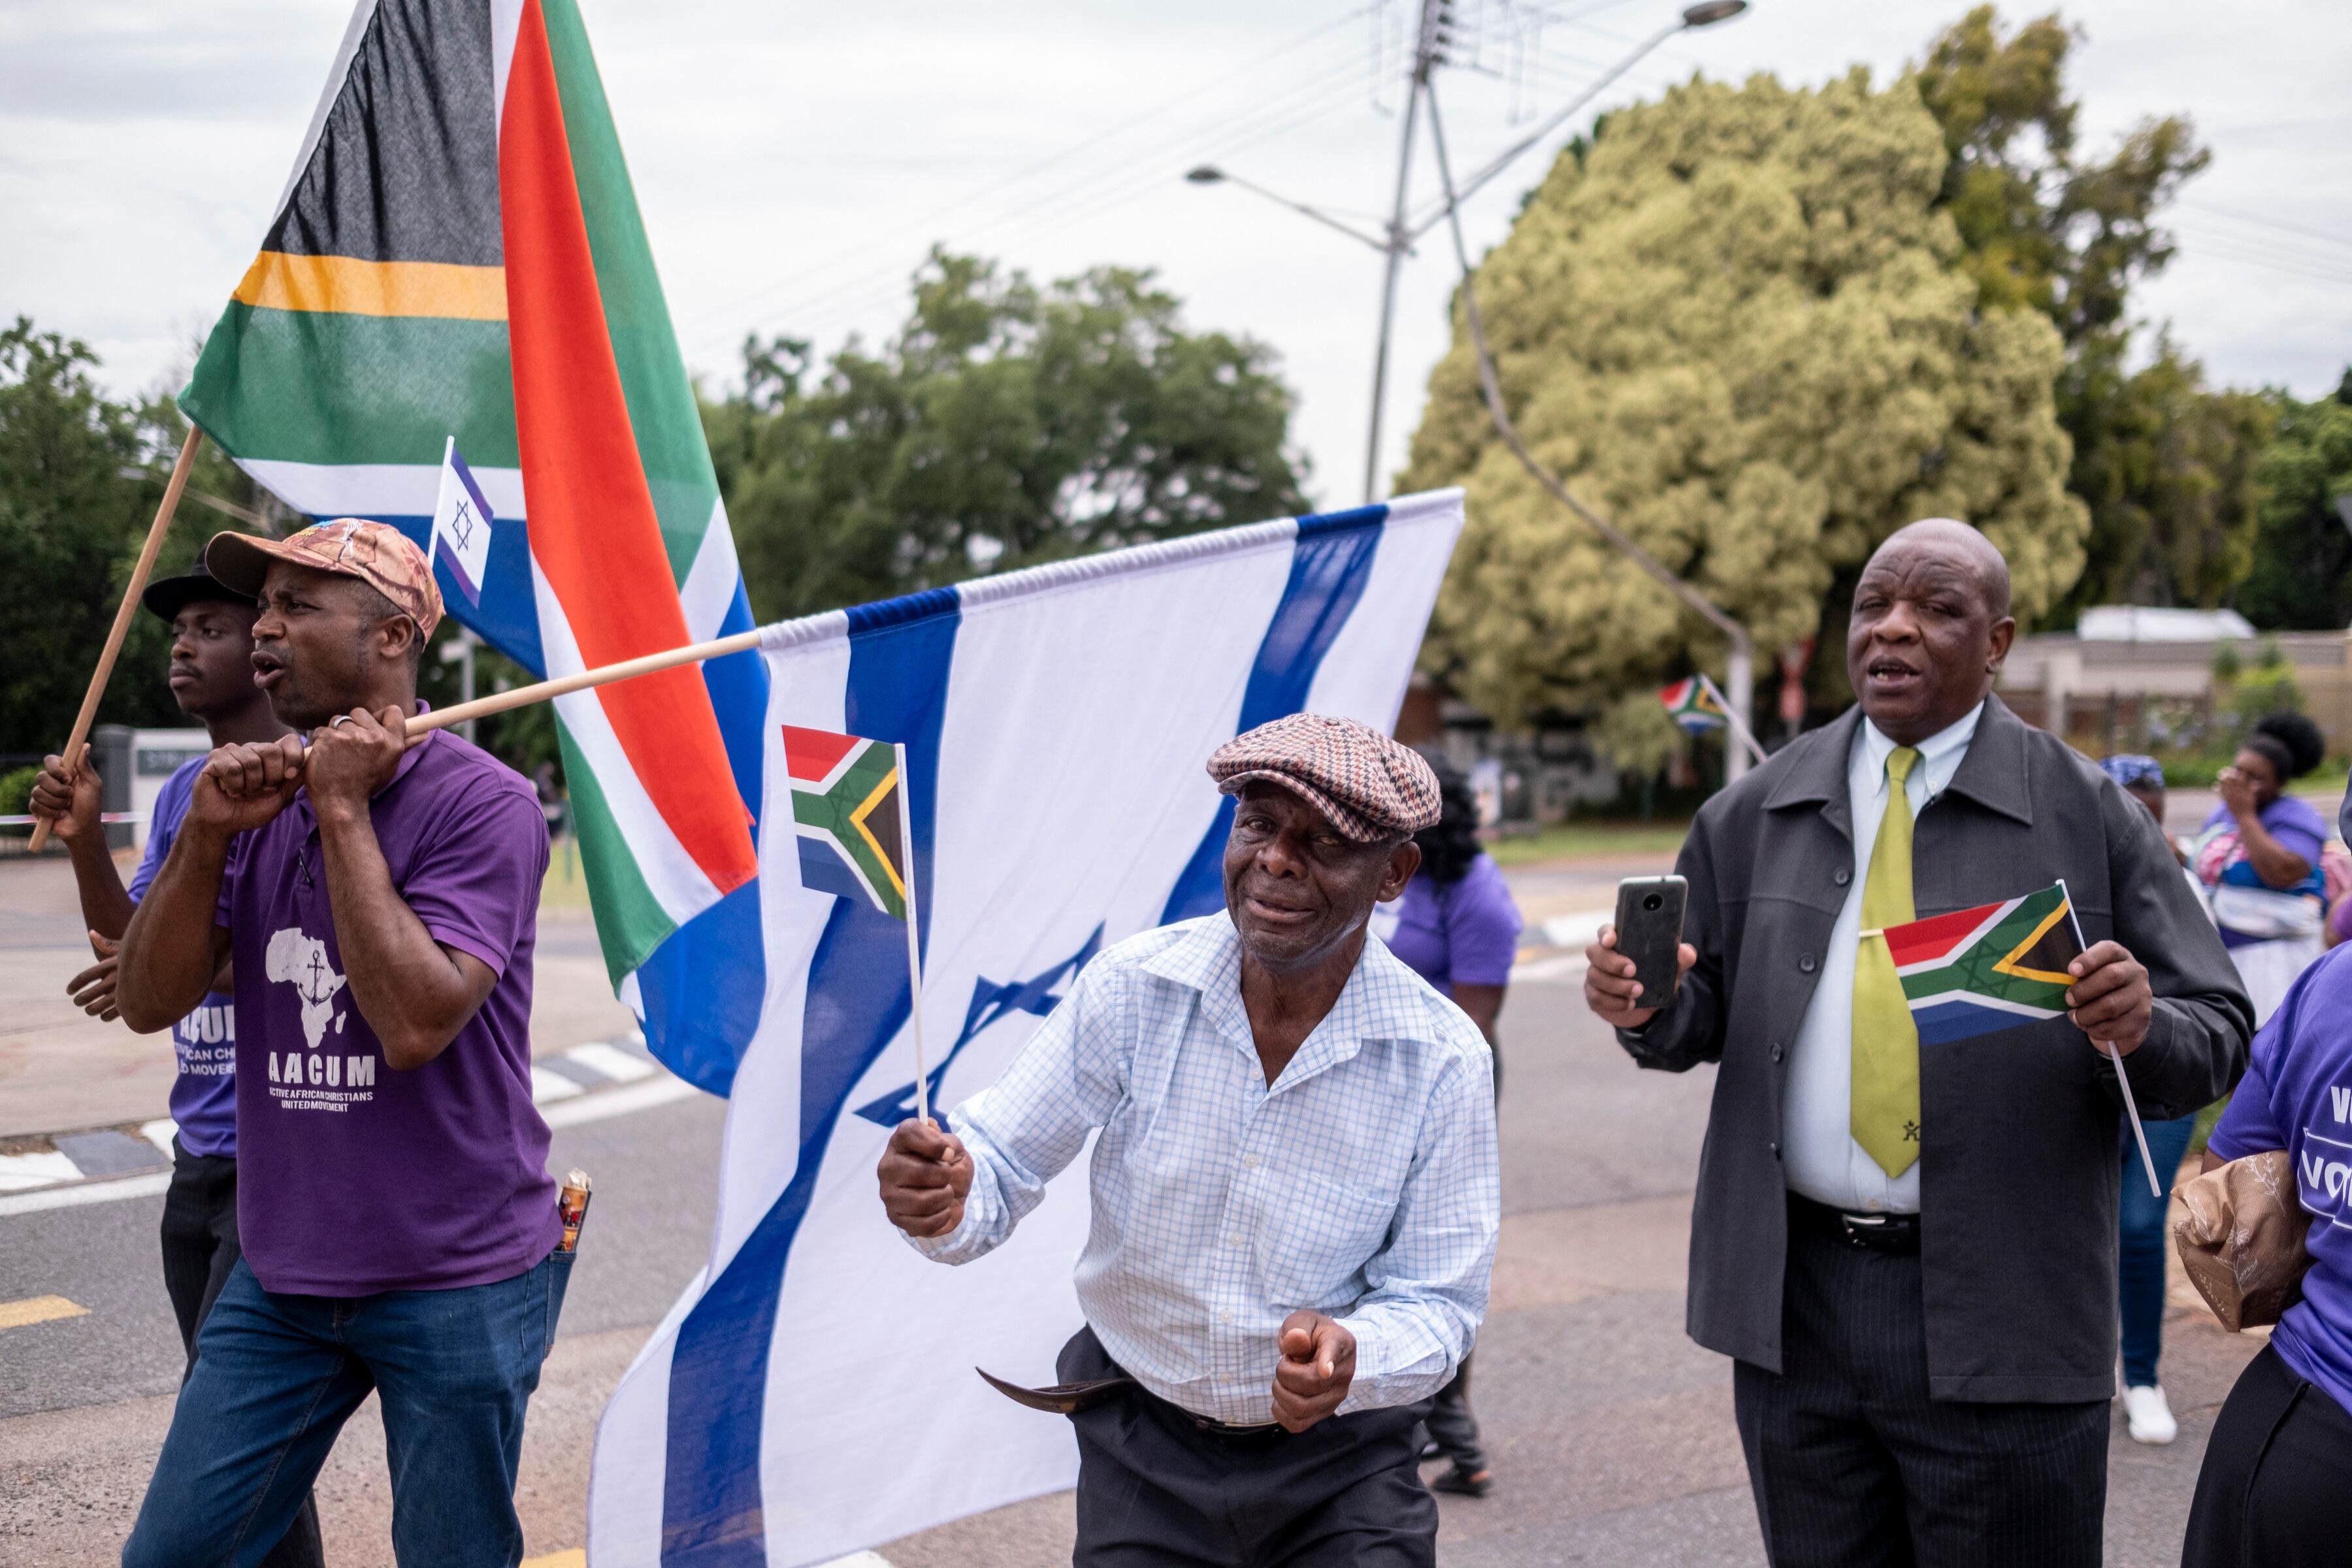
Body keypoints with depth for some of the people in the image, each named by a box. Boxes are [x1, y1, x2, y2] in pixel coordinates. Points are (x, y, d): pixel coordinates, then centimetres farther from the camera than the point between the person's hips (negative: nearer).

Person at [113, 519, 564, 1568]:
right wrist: (205, 835, -14)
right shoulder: (259, 795, 6)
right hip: (282, 1275, 6)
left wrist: (344, 811, -20)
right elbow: (148, 1003, 1)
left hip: (455, 1284, -5)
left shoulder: (482, 804, -14)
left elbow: (413, 1025, -25)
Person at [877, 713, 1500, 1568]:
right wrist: (946, 1201, -34)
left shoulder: (1443, 1060, -15)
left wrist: (1351, 1357, -32)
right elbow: (1003, 1165, -10)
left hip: (1337, 1464, -1)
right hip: (1142, 1446, 1)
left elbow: (1438, 1304, -10)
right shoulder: (1133, 986, -13)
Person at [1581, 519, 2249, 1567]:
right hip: (1791, 1302, 3)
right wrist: (1645, 1005, -12)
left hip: (2000, 1316, -2)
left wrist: (2137, 1029, -24)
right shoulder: (1754, 814, 6)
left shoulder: (2087, 816, -2)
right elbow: (1704, 1015, 10)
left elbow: (2217, 1039, -2)